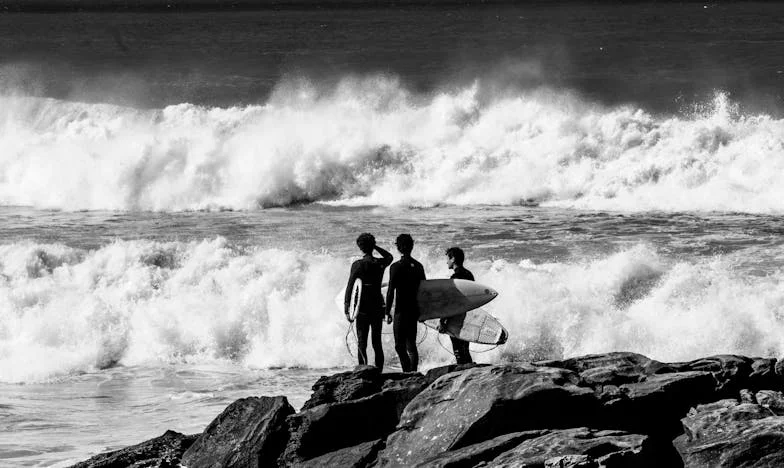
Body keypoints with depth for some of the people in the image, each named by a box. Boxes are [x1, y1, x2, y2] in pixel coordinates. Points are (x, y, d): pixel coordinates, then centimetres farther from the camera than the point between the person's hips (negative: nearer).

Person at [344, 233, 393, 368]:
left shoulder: (357, 265, -9)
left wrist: (346, 309, -8)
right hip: (378, 306, 3)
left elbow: (350, 287, -10)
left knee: (361, 343, -1)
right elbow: (389, 257, 26)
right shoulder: (381, 263, 1)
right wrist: (375, 247, 15)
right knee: (377, 343, 12)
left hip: (363, 307, -3)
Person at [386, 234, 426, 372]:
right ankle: (413, 373, 13)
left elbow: (391, 291, -13)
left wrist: (387, 311, -9)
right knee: (411, 345, 14)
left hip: (401, 310, -6)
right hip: (415, 310, 6)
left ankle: (408, 372, -17)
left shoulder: (396, 267, -11)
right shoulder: (418, 266, 7)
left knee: (400, 346, -5)